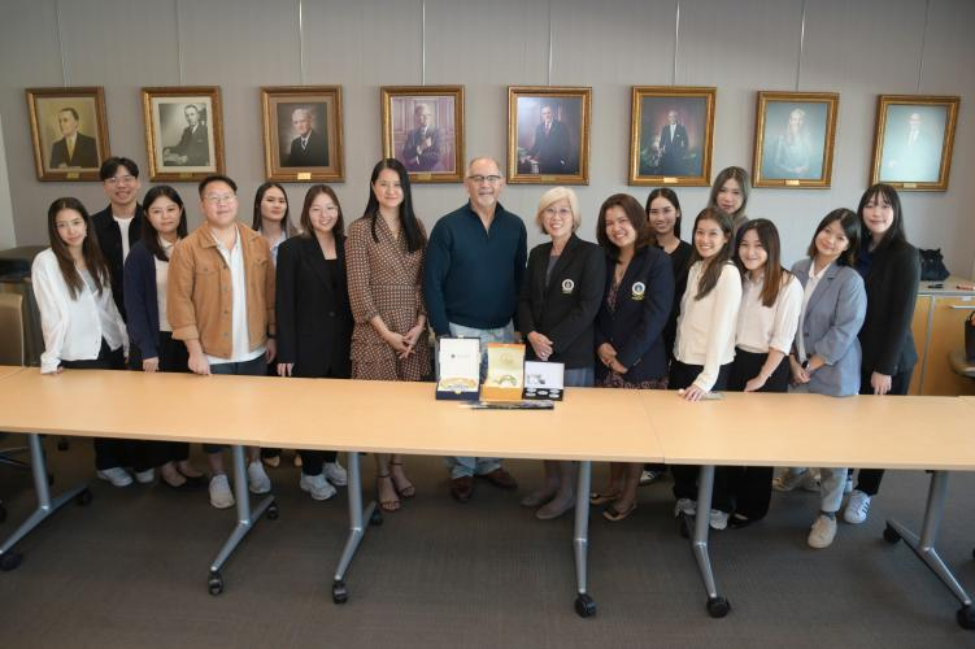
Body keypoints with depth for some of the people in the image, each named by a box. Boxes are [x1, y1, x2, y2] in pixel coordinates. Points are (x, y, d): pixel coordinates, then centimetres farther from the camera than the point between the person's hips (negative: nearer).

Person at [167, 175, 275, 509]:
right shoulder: (187, 249, -9)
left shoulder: (258, 243, 1)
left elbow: (270, 293, 6)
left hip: (254, 350, 3)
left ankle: (254, 464, 36)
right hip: (212, 353, -3)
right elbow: (180, 301, -11)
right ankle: (218, 476, 27)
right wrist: (194, 349, -14)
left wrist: (272, 334, 5)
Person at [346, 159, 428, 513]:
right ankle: (383, 476, 16)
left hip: (413, 330, 4)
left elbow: (424, 281, 7)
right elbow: (358, 288, -9)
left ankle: (399, 466, 25)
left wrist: (420, 324, -5)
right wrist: (386, 331, -12)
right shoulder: (360, 230, -5)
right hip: (376, 331, -4)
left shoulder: (416, 228, 8)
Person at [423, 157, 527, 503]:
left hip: (503, 330, 3)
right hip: (460, 330, -3)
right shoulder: (448, 226, -8)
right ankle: (461, 469, 23)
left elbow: (521, 278, 9)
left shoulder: (515, 226, 2)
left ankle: (489, 462, 31)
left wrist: (519, 321, 3)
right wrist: (441, 331, -10)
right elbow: (431, 282, -7)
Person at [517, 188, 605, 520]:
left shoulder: (590, 254, -7)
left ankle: (568, 491, 19)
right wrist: (532, 334, -10)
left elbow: (587, 307, -14)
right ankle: (551, 481, 29)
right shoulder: (537, 254, 11)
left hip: (573, 355, -5)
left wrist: (553, 342, -16)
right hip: (537, 352, 6)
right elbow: (524, 299, 9)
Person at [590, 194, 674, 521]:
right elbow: (594, 310, 9)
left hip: (641, 363, -5)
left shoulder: (657, 261, -9)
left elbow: (655, 316, -14)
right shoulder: (603, 261, 8)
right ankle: (615, 484, 30)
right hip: (606, 362, 5)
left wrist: (625, 358, -14)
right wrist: (601, 345, -8)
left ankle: (630, 495, 21)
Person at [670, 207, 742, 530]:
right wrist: (676, 357, 6)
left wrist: (707, 377, -22)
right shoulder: (695, 268, 9)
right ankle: (685, 495, 30)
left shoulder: (728, 274, -13)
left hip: (710, 369, -6)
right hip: (682, 362, 6)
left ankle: (719, 506, 22)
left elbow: (722, 329, -18)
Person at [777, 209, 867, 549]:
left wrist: (810, 366, -12)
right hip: (797, 370, 4)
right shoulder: (798, 271, 1)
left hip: (833, 375, -4)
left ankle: (827, 514, 19)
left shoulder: (850, 280, -13)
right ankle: (797, 471, 49)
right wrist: (793, 362, -6)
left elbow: (843, 333, -16)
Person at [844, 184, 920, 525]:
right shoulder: (856, 250, 1)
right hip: (854, 352, 4)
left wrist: (885, 367, -16)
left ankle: (864, 492, 28)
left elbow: (901, 317, -15)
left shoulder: (905, 256, -13)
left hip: (889, 359, -4)